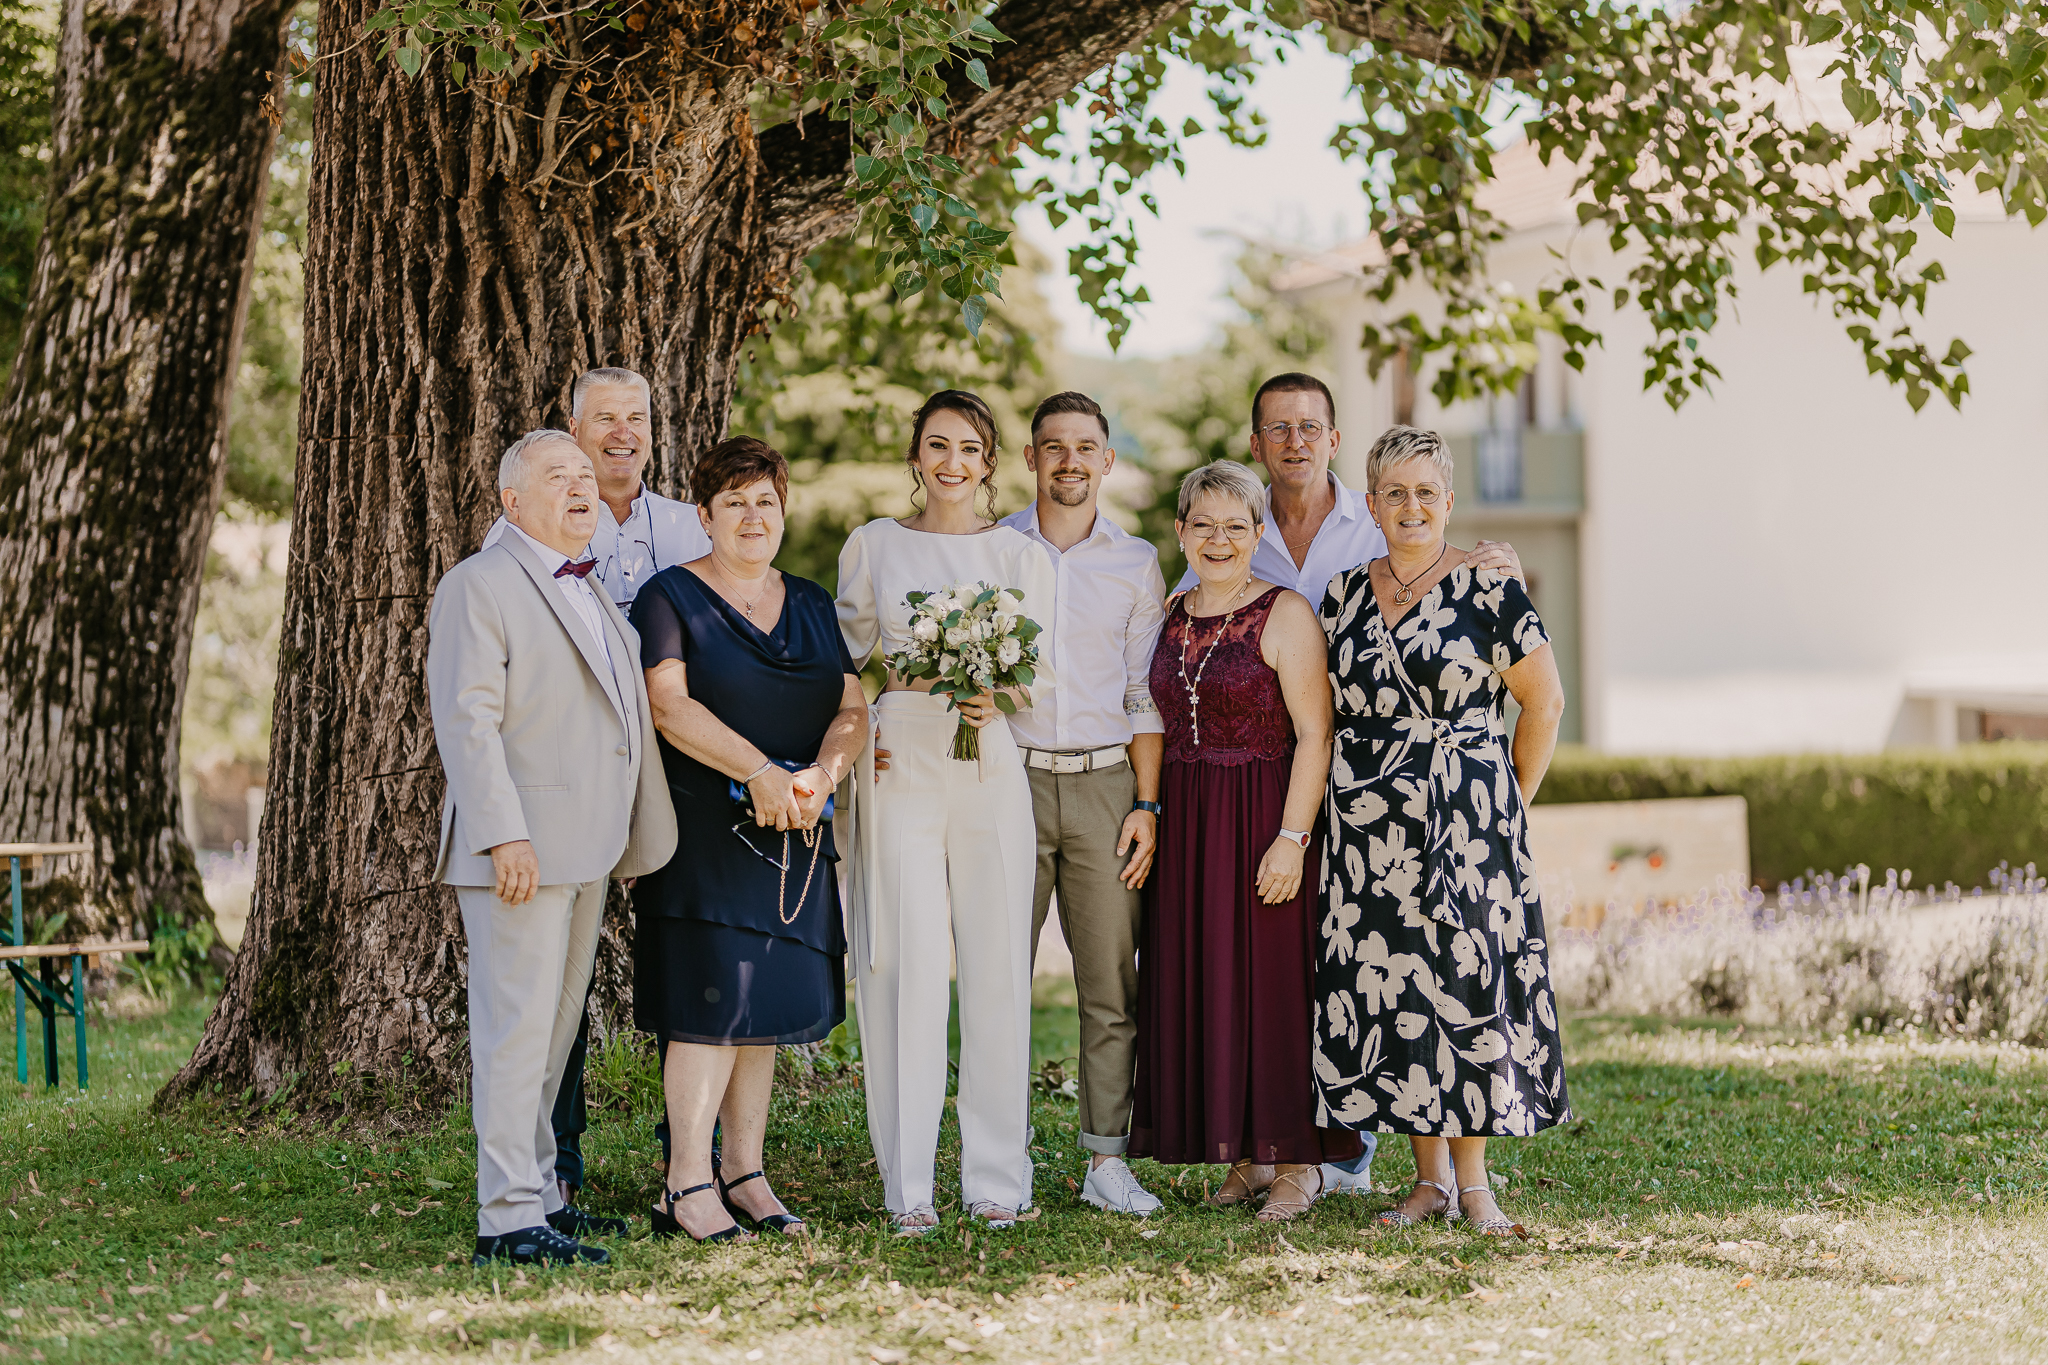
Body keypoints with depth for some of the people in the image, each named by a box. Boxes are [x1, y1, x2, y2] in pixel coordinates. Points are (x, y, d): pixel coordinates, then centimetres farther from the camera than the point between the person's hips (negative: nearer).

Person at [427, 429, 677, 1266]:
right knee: (517, 1027, -9)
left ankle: (537, 1192, 20)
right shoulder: (480, 586, -7)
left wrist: (635, 835, 19)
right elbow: (467, 720, -15)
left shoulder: (592, 595, 20)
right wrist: (504, 837, -23)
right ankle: (508, 1218, -9)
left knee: (553, 1030, 13)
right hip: (519, 849, -9)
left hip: (585, 849, 9)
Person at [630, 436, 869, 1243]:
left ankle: (745, 1175, 12)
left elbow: (852, 708, 7)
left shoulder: (813, 606, 15)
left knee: (768, 1000, 6)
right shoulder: (670, 597, -2)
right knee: (711, 993, -11)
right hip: (702, 829, -5)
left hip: (791, 833, 5)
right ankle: (687, 1185, -8)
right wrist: (760, 772, -25)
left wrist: (821, 773, -14)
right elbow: (670, 705, -14)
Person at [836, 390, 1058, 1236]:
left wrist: (998, 696, -10)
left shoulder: (1022, 557, 11)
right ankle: (909, 1187, -2)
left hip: (989, 764, 1)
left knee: (997, 968, -1)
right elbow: (847, 658, 15)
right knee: (908, 968, -6)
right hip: (899, 762, -1)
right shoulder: (873, 546, 11)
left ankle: (995, 1179, 7)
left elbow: (1044, 673, 11)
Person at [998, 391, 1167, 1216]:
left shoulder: (1135, 563, 10)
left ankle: (1106, 1159, 4)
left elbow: (1146, 693, 9)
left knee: (1112, 980, -1)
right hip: (1010, 777, -1)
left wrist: (1147, 804, 1)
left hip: (1105, 783, 1)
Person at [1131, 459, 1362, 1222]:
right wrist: (1150, 820, 7)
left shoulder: (1285, 615, -7)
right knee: (1198, 982, 6)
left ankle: (1298, 1160, 3)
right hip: (1185, 823, 6)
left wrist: (1292, 838, -19)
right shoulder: (1171, 618, 12)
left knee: (1271, 981, -5)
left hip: (1264, 819, -6)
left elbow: (1314, 735, -12)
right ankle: (1245, 1157, 15)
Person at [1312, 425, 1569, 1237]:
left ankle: (1472, 1179, 2)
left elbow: (1544, 701, 0)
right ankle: (1429, 1178, 11)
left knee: (1464, 978, -6)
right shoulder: (1344, 595, 10)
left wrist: (1507, 802, 0)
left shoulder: (1487, 589, -4)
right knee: (1388, 985, 2)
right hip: (1370, 826, 4)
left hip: (1465, 821, -4)